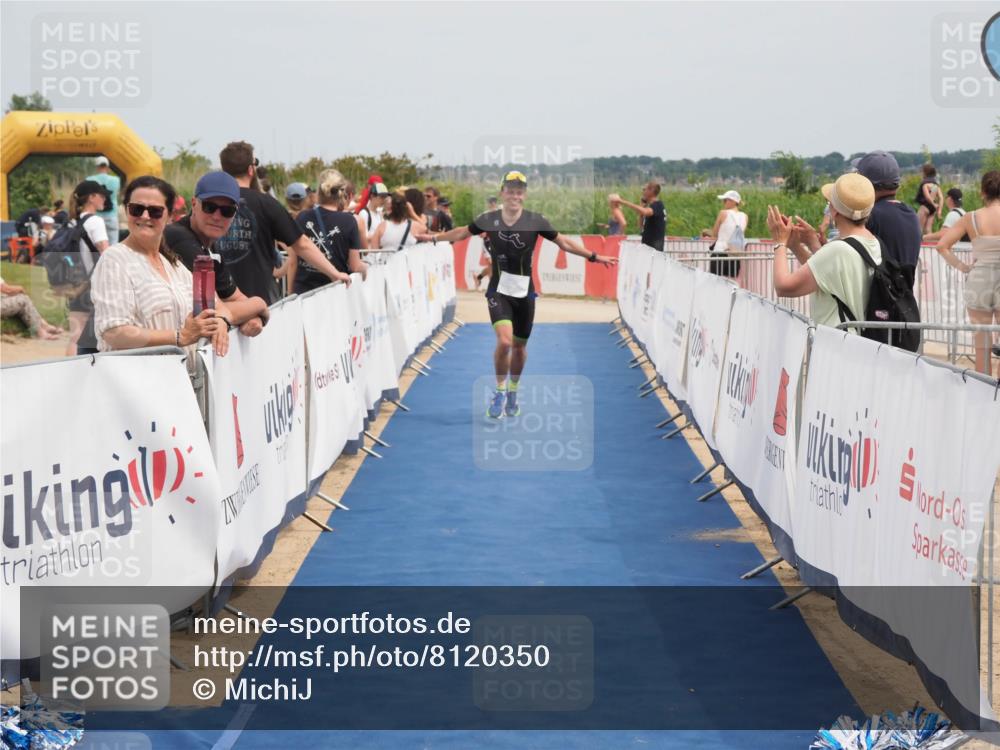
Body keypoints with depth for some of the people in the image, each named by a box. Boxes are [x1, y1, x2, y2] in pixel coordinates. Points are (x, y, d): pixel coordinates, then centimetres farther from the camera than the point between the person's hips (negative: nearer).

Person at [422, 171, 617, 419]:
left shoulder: (535, 221, -6)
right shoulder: (488, 220, -5)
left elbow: (563, 242, 4)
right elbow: (463, 232, 14)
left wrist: (594, 256, 4)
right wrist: (434, 237, 21)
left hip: (524, 293, 1)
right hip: (499, 291, -1)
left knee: (519, 346, 10)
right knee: (504, 340, -20)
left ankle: (512, 393, 35)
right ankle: (500, 391, 1)